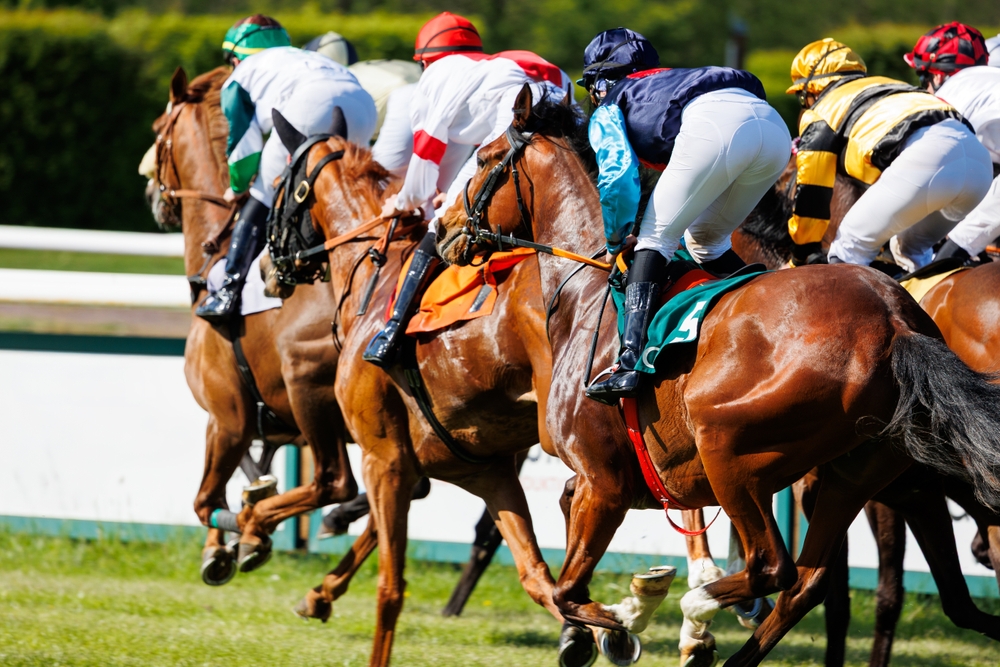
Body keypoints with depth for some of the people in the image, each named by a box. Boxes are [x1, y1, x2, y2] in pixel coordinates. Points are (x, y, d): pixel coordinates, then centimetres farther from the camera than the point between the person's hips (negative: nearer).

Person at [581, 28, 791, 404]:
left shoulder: (609, 109, 23)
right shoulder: (667, 83, 43)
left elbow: (618, 176, 6)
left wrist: (614, 239, 20)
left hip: (715, 126, -7)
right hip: (775, 127, 7)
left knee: (656, 240, 2)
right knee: (706, 239, 26)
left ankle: (631, 365, -15)